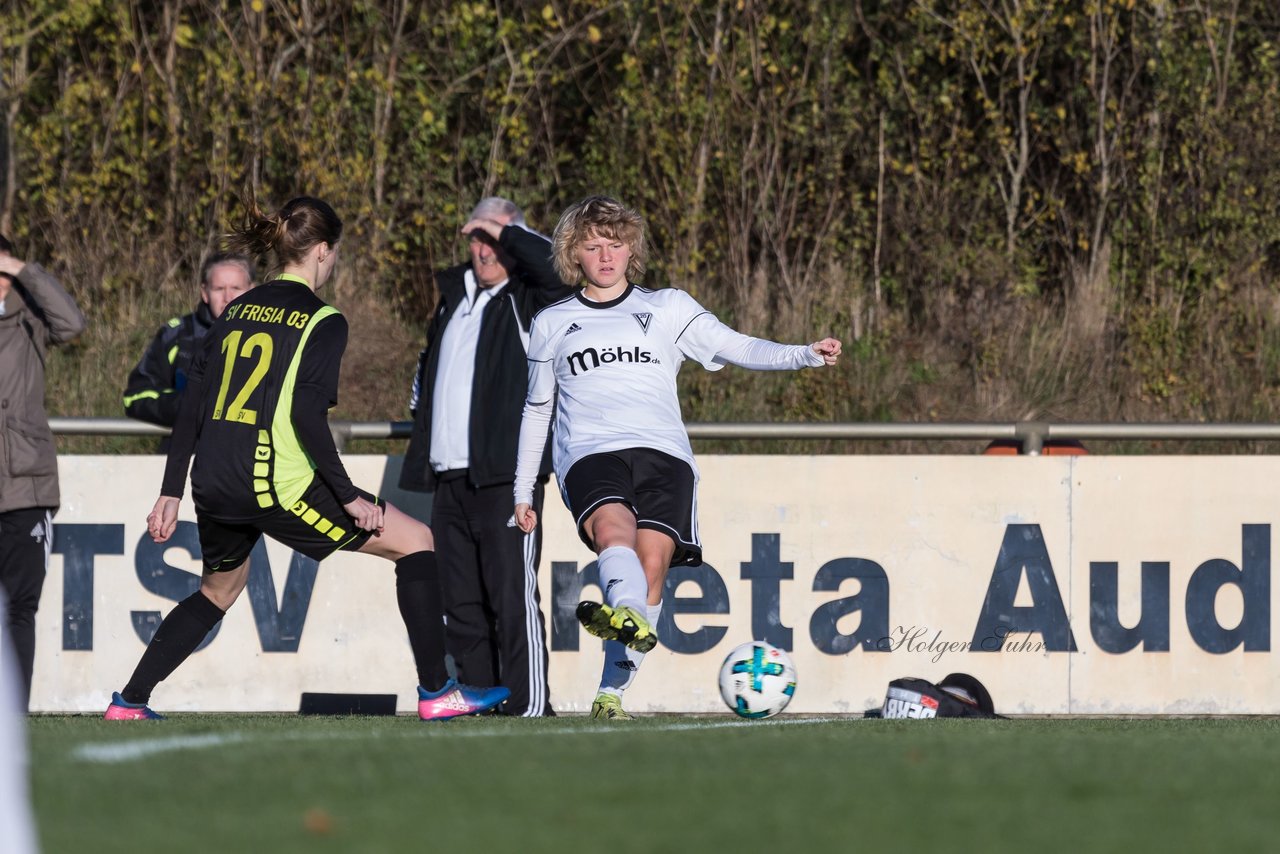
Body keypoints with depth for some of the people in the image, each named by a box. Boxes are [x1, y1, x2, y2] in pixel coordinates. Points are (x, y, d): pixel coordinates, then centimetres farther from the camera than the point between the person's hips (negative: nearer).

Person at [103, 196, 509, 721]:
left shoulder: (237, 311, 14)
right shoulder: (322, 321, -5)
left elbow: (191, 407, 13)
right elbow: (307, 416, -17)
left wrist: (170, 493, 17)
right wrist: (349, 497, -13)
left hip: (213, 483, 7)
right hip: (275, 486, -7)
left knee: (219, 590, 32)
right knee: (416, 542, 5)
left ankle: (128, 702, 29)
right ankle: (435, 692, 2)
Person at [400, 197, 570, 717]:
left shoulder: (529, 302, -1)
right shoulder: (454, 298, 21)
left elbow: (556, 265, -23)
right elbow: (426, 373, 32)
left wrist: (506, 232, -10)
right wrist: (421, 451, 26)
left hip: (507, 478, -7)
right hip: (450, 477, 7)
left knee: (512, 596, -11)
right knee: (460, 603, 8)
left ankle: (529, 705, -11)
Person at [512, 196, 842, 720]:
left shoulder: (668, 309, 19)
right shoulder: (551, 325, 22)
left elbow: (738, 348, 10)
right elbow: (537, 409, 30)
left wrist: (806, 355, -7)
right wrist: (522, 490, 27)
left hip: (662, 453, 0)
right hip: (589, 455, 0)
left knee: (653, 559, -21)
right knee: (614, 529, -33)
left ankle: (612, 691, -19)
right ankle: (627, 611, -63)